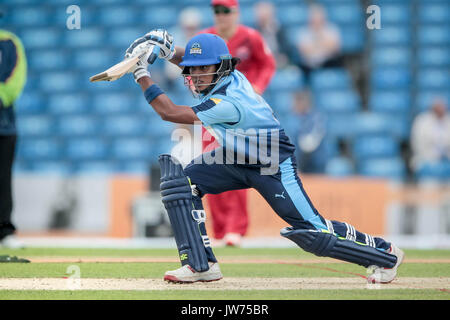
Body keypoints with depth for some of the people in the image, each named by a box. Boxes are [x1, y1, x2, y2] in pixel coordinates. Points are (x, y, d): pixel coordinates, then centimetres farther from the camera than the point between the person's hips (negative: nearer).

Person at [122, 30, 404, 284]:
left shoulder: (228, 101, -34)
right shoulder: (228, 75, -10)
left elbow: (169, 112, -34)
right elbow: (192, 61, 12)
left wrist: (141, 73, -30)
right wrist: (167, 50, -10)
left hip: (273, 166, -9)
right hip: (236, 159, 9)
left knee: (312, 234, -10)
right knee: (180, 180, -9)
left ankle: (385, 253, 11)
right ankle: (201, 264, -5)